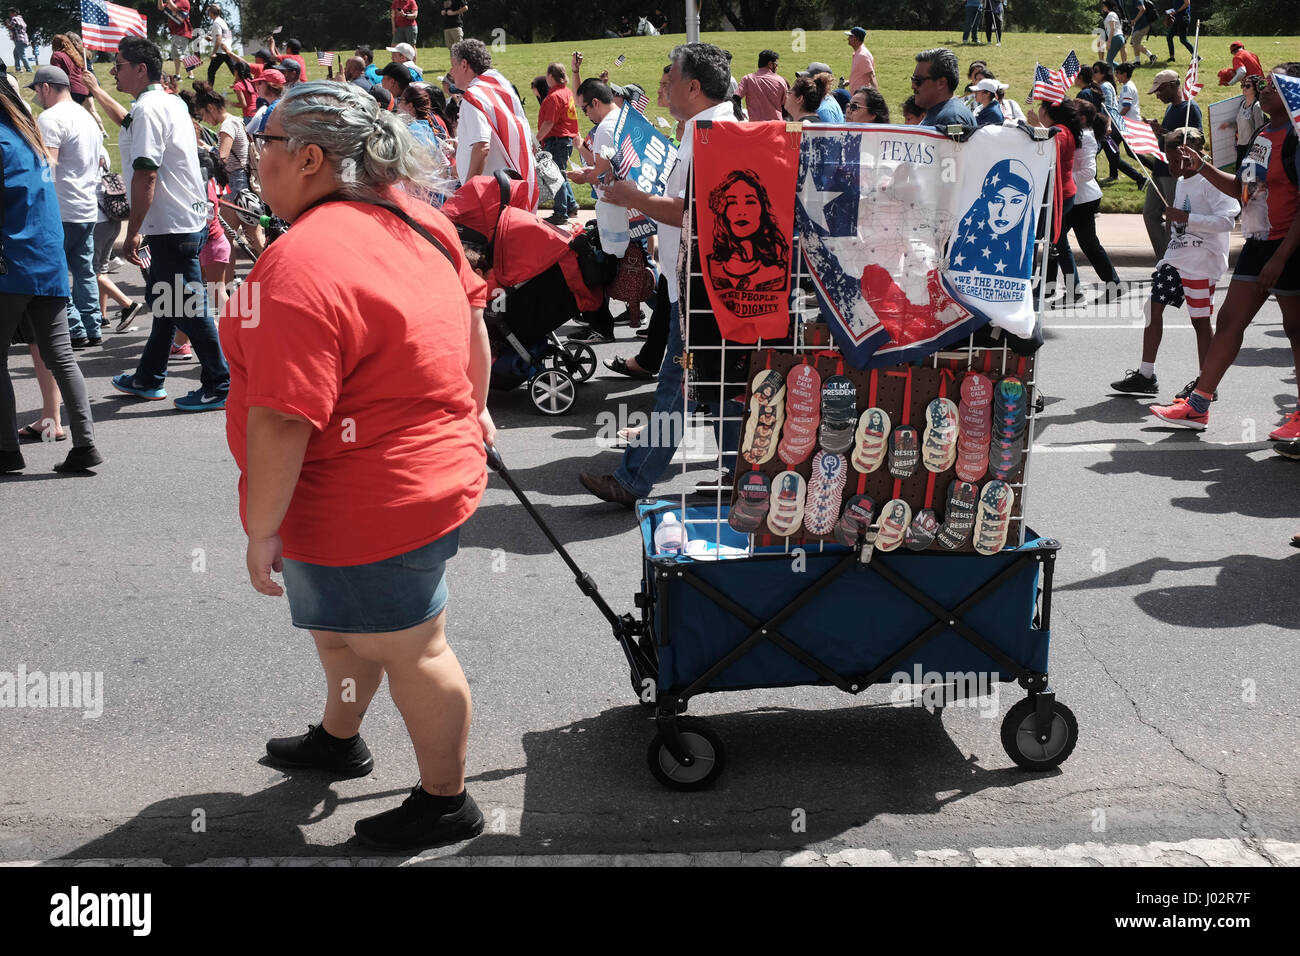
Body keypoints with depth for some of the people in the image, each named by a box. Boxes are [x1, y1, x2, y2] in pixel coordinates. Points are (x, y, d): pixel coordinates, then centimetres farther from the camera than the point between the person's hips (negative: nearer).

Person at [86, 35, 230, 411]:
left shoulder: (147, 109, -16)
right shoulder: (170, 102, 15)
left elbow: (145, 175, -24)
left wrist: (132, 232, -21)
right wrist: (96, 90, 49)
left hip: (171, 226, -11)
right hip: (186, 218, 11)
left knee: (187, 309, -5)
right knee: (164, 301, 19)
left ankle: (218, 387, 1)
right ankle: (149, 379, 31)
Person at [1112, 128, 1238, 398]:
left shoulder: (1210, 182, -13)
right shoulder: (1181, 182, 14)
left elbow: (1226, 220, -23)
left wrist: (1186, 217, -26)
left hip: (1201, 264, -8)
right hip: (1174, 259, 8)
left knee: (1200, 320, -3)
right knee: (1153, 307, 4)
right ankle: (1146, 375, 11)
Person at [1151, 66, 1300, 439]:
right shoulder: (1262, 136, 12)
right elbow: (1239, 188, 20)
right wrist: (1202, 167, 6)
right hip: (1258, 242, 9)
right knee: (1229, 320, 7)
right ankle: (1197, 406, 12)